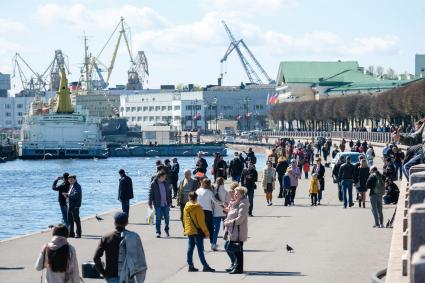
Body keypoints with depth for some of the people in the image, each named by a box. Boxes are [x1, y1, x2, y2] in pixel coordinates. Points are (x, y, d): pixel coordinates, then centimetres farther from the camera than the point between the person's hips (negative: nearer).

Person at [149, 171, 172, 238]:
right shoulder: (153, 184, -5)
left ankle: (167, 229, 27)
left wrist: (170, 202, 14)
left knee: (167, 217, 5)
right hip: (158, 204, -4)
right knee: (158, 218, -1)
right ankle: (158, 232, 6)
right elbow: (151, 194, -4)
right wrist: (150, 203, -5)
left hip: (165, 204, 4)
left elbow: (169, 193, 15)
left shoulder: (166, 183, 7)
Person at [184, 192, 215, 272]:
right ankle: (205, 266, -6)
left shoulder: (186, 207, 6)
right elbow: (201, 221, -14)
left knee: (190, 249, 8)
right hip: (197, 231, -6)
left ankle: (190, 266, 8)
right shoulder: (197, 208, -14)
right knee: (200, 250, -6)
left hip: (189, 231, 6)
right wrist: (206, 232, -8)